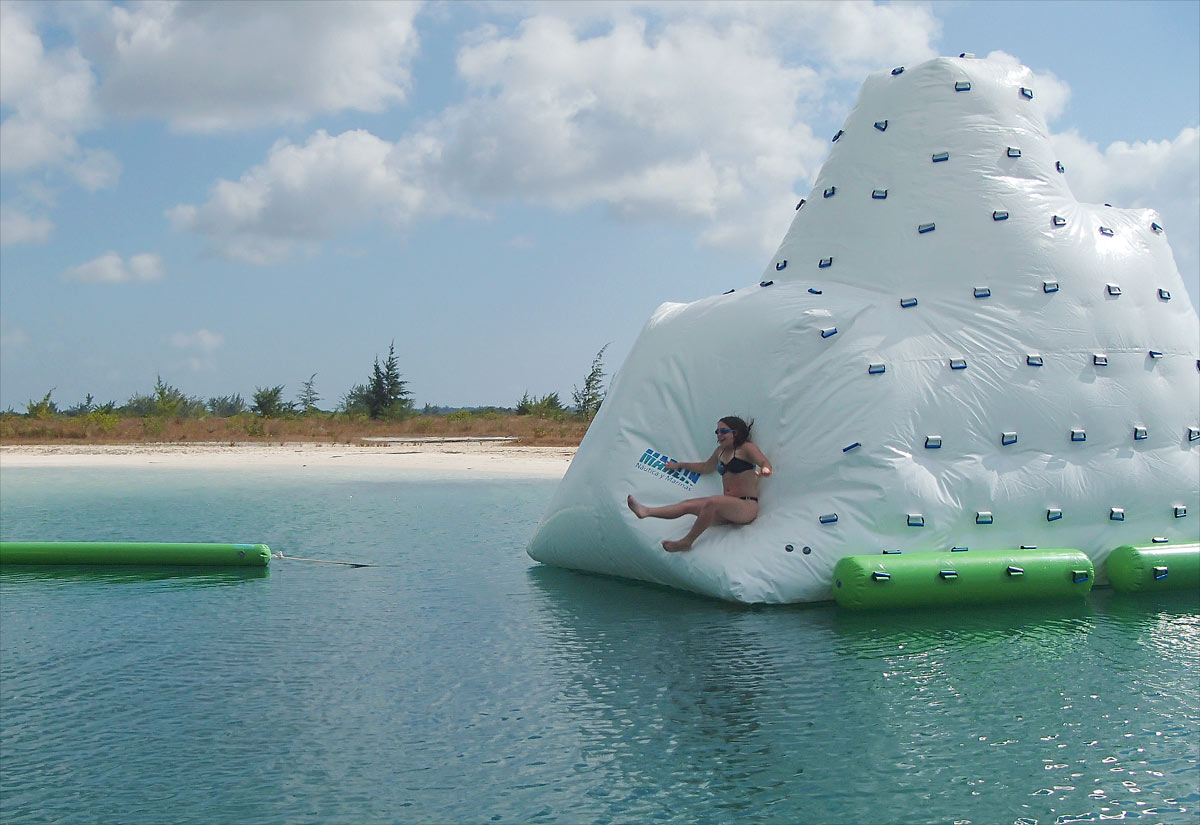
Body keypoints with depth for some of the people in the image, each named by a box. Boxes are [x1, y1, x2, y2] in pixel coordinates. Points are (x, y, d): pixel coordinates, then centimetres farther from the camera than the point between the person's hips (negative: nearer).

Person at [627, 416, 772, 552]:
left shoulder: (747, 448, -1)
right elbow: (705, 467, 40)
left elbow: (765, 464, -17)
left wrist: (764, 469, -42)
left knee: (712, 502, -34)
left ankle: (686, 542, -27)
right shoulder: (721, 451, 23)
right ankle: (645, 512, -26)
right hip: (729, 509, 8)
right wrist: (679, 465, 45)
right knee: (688, 505, -11)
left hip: (747, 507, -8)